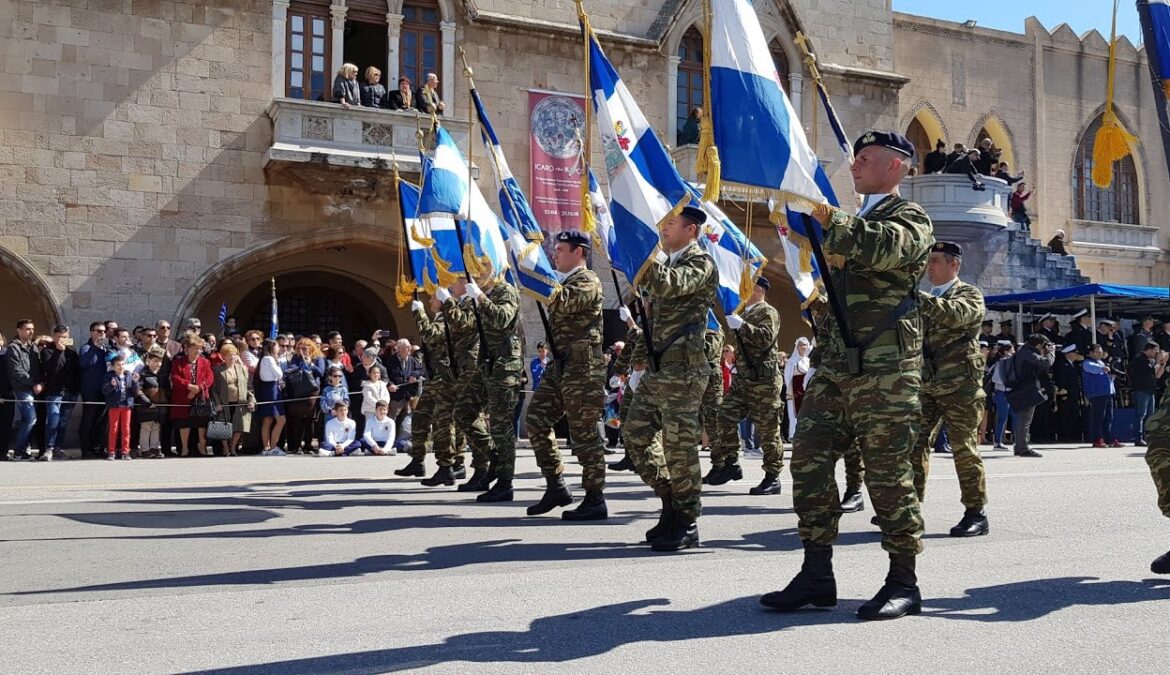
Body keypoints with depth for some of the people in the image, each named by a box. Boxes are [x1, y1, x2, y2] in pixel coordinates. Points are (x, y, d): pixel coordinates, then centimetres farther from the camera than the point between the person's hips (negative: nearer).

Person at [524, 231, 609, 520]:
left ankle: (595, 500, 2)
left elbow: (561, 303, -25)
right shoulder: (566, 281, 20)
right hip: (561, 365, 9)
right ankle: (555, 486, 12)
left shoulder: (587, 281, -9)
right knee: (535, 418, 5)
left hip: (583, 367, -9)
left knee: (584, 432, -5)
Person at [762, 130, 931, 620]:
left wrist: (818, 210, -18)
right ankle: (817, 576, 6)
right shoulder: (855, 221, 27)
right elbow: (823, 275, 38)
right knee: (809, 459, 0)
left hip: (884, 369, -8)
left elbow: (875, 248, -22)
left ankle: (903, 583, 6)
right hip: (834, 365, 8)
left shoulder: (910, 219, 1)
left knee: (887, 471, -5)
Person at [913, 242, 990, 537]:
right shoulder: (927, 299, 21)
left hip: (959, 385, -6)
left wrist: (915, 298, -28)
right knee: (913, 444, 1)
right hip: (925, 385, 6)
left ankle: (976, 514, 5)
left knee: (964, 449, -3)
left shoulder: (970, 295, 1)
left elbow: (955, 314, -22)